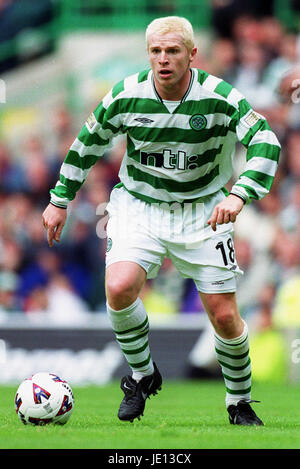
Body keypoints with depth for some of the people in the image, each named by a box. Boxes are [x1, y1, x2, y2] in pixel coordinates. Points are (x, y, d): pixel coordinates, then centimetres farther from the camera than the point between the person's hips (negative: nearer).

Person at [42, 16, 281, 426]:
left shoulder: (219, 97, -17)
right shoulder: (125, 96, -12)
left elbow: (266, 142, -21)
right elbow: (87, 144, 4)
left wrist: (239, 195, -37)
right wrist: (60, 200, 9)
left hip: (203, 211, 0)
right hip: (138, 207, 1)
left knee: (224, 317, -3)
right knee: (119, 288, -25)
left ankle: (240, 403, 22)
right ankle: (142, 374, 2)